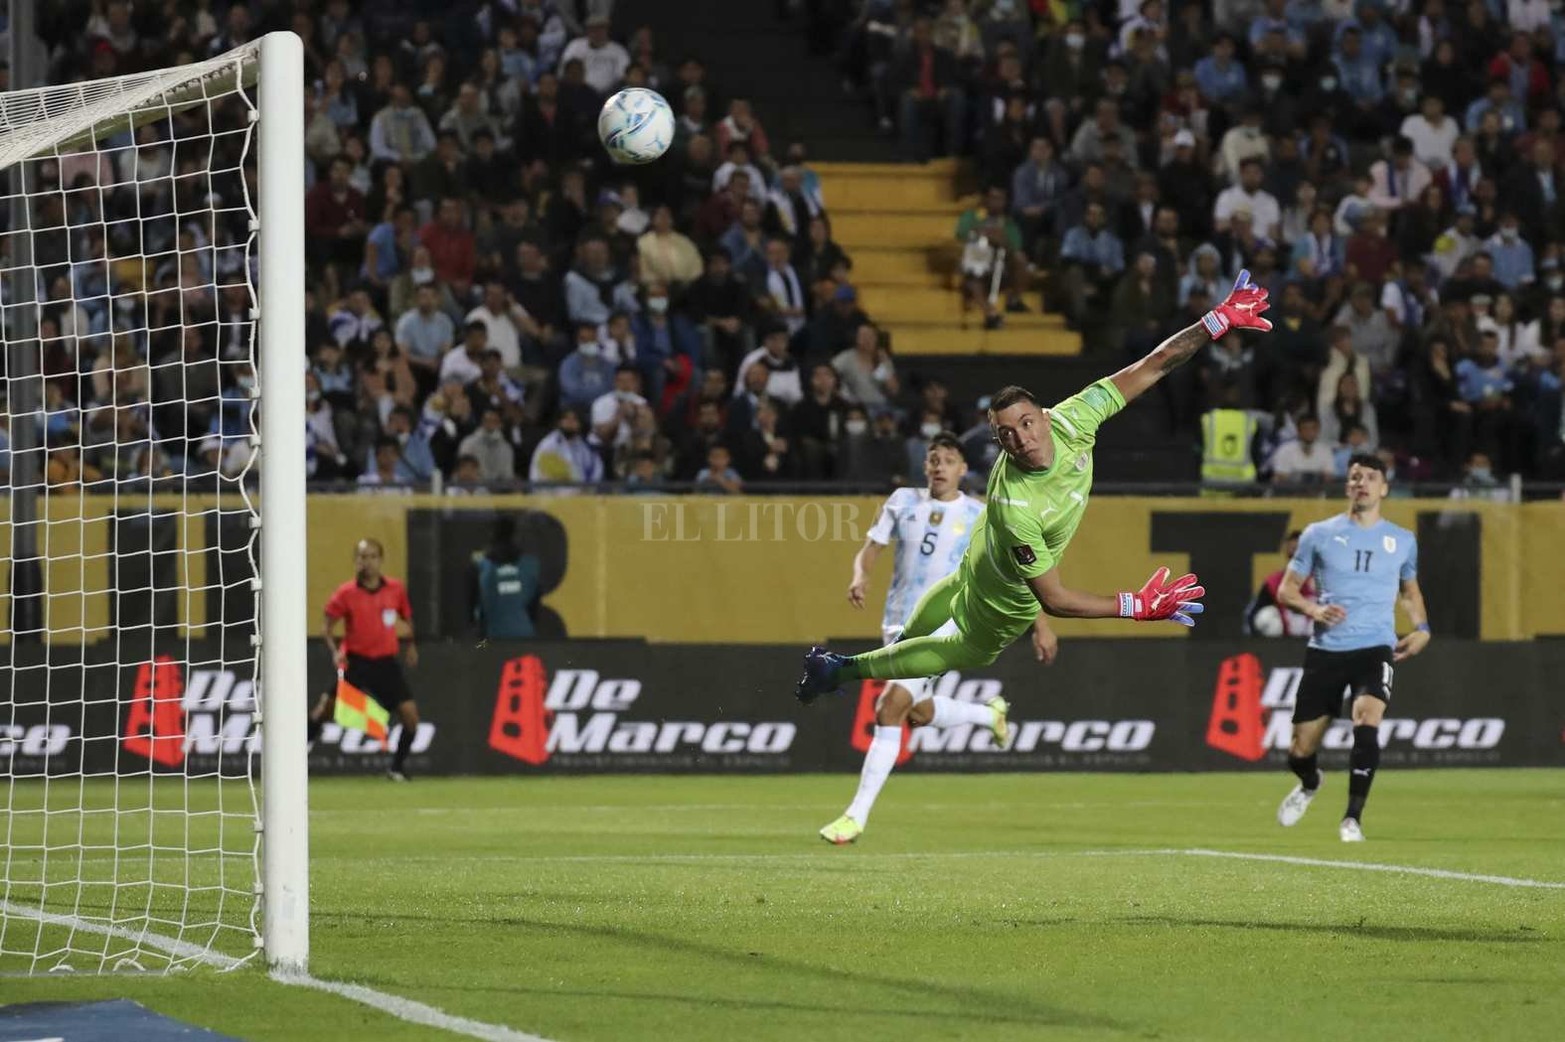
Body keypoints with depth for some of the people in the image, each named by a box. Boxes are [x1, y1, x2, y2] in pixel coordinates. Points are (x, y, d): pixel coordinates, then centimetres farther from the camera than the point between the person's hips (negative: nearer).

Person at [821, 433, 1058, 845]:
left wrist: (1041, 623, 1)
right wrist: (861, 576, -17)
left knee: (891, 709, -17)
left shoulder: (979, 517, -3)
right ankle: (989, 714, 47)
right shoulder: (903, 502, 5)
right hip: (899, 623, 5)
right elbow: (870, 549, 5)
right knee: (919, 712, 17)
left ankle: (857, 815, -14)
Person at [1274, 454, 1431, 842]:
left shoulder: (1402, 541, 10)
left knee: (1367, 723, -28)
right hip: (1325, 649, 0)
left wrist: (1421, 628, 7)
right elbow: (1287, 590, 7)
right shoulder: (1319, 534, 4)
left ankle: (1353, 819, -18)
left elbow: (1410, 591, 26)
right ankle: (1310, 784, 41)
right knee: (1302, 748, 3)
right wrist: (1314, 609, -13)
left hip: (1375, 648, 0)